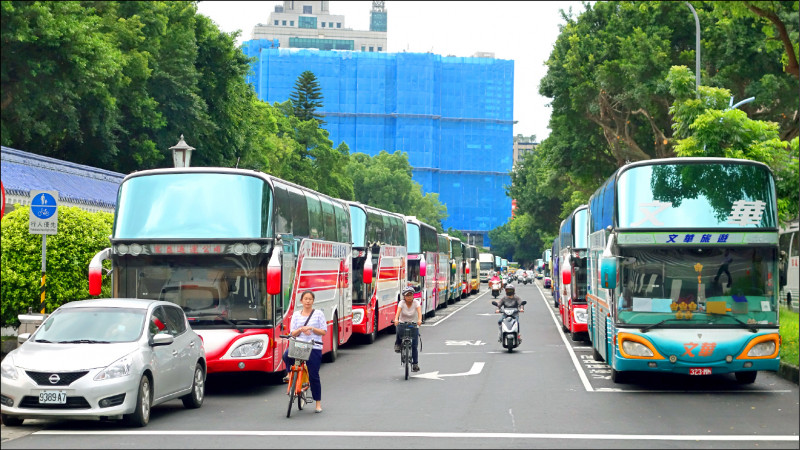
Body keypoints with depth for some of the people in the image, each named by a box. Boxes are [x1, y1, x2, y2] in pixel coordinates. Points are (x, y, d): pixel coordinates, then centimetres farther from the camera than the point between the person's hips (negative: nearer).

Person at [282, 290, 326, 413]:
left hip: (314, 347, -2)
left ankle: (318, 403, 10)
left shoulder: (318, 314, 4)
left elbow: (324, 332, 1)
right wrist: (300, 329, -11)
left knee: (313, 375, -2)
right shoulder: (296, 315, 12)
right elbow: (292, 333, 9)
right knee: (286, 355, -31)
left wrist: (311, 328, -14)